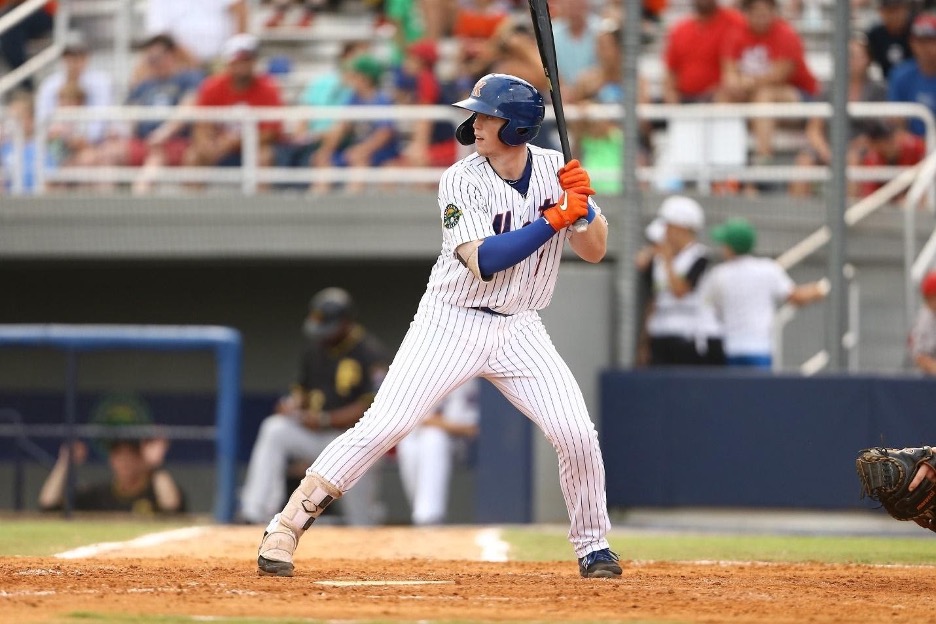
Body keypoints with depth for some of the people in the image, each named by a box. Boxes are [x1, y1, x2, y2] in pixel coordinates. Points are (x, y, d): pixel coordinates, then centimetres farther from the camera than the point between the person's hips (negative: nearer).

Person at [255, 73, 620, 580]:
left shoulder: (555, 170, -3)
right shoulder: (461, 181, -15)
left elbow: (595, 251, -1)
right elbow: (483, 261, -26)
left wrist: (583, 203, -20)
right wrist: (554, 219, -27)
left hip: (518, 329, 3)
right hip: (451, 323, -3)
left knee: (578, 435, -9)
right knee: (380, 428, -12)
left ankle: (592, 546, 13)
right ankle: (286, 526, -4)